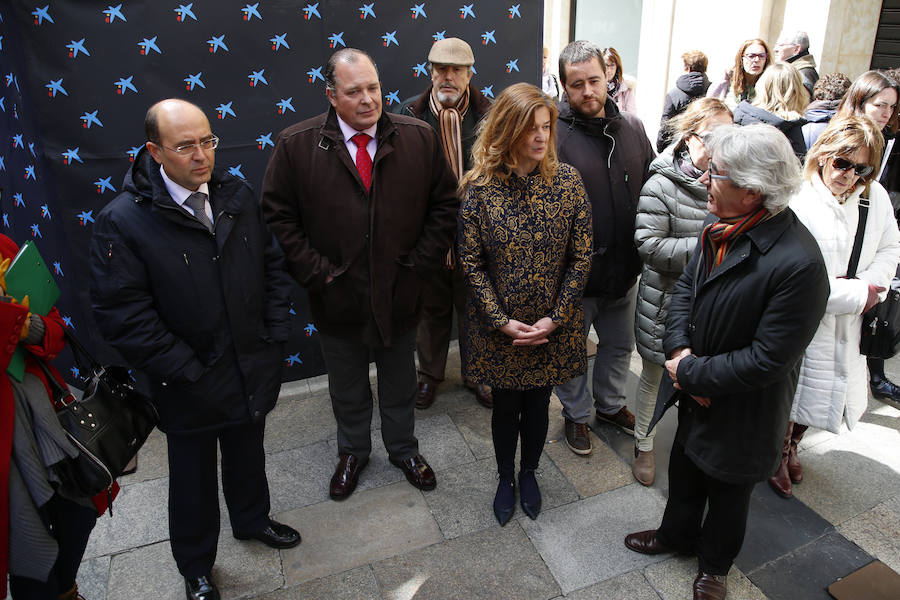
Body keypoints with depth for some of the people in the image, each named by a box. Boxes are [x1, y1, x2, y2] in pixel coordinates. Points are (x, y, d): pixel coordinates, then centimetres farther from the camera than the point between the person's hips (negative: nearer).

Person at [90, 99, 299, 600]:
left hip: (253, 370, 4)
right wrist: (186, 372, -18)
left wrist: (276, 335, -3)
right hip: (191, 387, -3)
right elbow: (122, 315, -18)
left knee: (248, 455, 26)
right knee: (194, 478, 18)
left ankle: (252, 518, 55)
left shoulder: (238, 196, -3)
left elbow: (273, 265, 4)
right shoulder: (122, 221, -17)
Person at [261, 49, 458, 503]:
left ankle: (404, 450, 46)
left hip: (400, 293, 1)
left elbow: (444, 202, 0)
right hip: (337, 296, 0)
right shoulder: (295, 145, -9)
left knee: (399, 383, 21)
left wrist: (422, 261, -6)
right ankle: (353, 452, 47)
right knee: (347, 388, 20)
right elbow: (278, 215, -5)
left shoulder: (419, 137, -5)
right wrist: (315, 272, -11)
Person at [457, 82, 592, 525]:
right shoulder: (479, 187, -12)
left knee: (538, 403, 18)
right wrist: (502, 321, -14)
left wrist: (555, 318, -12)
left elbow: (581, 257, -5)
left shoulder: (567, 181, -8)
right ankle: (505, 478, 43)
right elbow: (471, 262, -9)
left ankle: (529, 473, 45)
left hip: (553, 325, 1)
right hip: (498, 327, -1)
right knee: (505, 405, 16)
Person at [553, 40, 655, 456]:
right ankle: (576, 414, 38)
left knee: (620, 343, 23)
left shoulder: (633, 128, 3)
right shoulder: (553, 134, -15)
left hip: (624, 266, 6)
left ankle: (610, 404, 47)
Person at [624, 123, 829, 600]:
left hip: (741, 411, -6)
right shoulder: (721, 226, -10)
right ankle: (677, 533, 56)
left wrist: (691, 373, -20)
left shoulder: (798, 264, -32)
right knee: (684, 467, 27)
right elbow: (686, 285, 2)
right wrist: (681, 349, -12)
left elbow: (767, 360, -28)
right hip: (695, 396, 6)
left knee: (728, 491, 22)